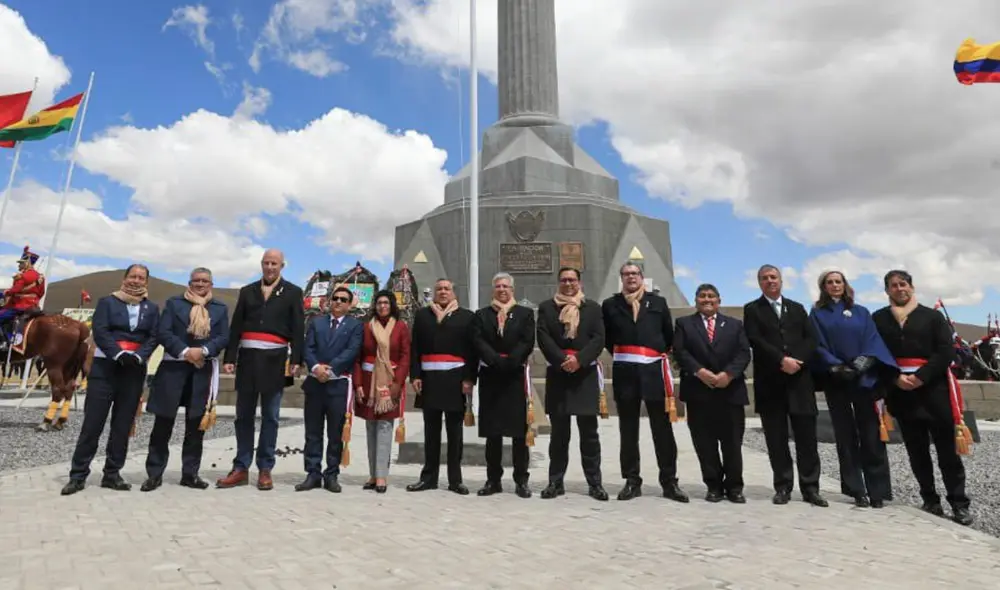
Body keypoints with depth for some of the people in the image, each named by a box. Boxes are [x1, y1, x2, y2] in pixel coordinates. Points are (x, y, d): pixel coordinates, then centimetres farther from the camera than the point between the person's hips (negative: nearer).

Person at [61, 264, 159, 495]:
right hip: (105, 366, -2)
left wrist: (137, 356, -15)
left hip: (135, 370, 2)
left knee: (123, 424, 5)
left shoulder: (152, 308, 11)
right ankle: (78, 475, 7)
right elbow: (99, 331, -6)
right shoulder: (107, 302, 5)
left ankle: (112, 474, 13)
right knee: (93, 421, -2)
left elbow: (154, 337, 2)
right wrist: (119, 354, -19)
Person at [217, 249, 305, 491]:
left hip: (275, 360, -3)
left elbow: (298, 329, 0)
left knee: (270, 417, 3)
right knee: (243, 415, 7)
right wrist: (229, 358, 0)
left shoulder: (293, 292, 7)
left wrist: (296, 359, -10)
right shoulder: (247, 291, 14)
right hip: (247, 358, 3)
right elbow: (236, 327, 9)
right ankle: (241, 468, 15)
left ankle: (265, 470, 10)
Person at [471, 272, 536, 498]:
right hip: (490, 376, 1)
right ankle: (493, 480, 16)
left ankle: (521, 481, 11)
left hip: (516, 376, -1)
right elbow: (478, 342, -2)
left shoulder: (525, 313, 8)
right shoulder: (481, 314, 11)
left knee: (519, 431, 2)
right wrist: (496, 361, -16)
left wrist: (509, 361, -16)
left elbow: (527, 342, -4)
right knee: (492, 432, 6)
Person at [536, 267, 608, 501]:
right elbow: (543, 338, -3)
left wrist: (579, 359, -14)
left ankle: (595, 482, 14)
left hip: (585, 374, 0)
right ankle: (555, 481, 16)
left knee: (589, 431, 5)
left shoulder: (592, 307, 10)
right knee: (559, 431, 7)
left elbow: (599, 338, 0)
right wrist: (562, 360, -15)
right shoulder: (546, 307, 8)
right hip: (557, 374, 0)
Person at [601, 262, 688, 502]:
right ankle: (632, 482, 16)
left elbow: (669, 335, 15)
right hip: (624, 371, 0)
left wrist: (660, 353, 12)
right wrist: (619, 354, 7)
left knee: (663, 429, 3)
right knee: (628, 430, 6)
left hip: (654, 369, 0)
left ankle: (669, 482, 13)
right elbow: (606, 337, 13)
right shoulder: (610, 304, 9)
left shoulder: (658, 302, 11)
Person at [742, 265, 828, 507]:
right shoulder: (752, 309, 7)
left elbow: (811, 339, 5)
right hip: (770, 383, -2)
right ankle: (783, 487, 11)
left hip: (800, 380, 2)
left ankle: (810, 488, 12)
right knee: (776, 439, 3)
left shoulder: (797, 308, 16)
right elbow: (756, 341, -7)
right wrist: (782, 360, -16)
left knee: (807, 437, 3)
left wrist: (797, 361, -12)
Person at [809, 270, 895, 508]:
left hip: (863, 378, 1)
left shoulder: (861, 312, 12)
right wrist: (836, 366, -14)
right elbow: (818, 345, 0)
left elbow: (873, 340, 2)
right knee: (846, 435, 2)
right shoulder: (817, 314, 8)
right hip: (835, 380, -1)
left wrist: (862, 363, -16)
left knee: (871, 435, -2)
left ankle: (877, 491, 5)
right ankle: (857, 491, 9)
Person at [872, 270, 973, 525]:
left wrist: (921, 376, -13)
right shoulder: (878, 319, 8)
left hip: (933, 387, -1)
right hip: (900, 390, 1)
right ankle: (930, 500, 17)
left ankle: (959, 504, 8)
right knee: (916, 449, 7)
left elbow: (946, 351, -2)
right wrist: (895, 378, -11)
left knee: (947, 447, 0)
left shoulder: (931, 316, 6)